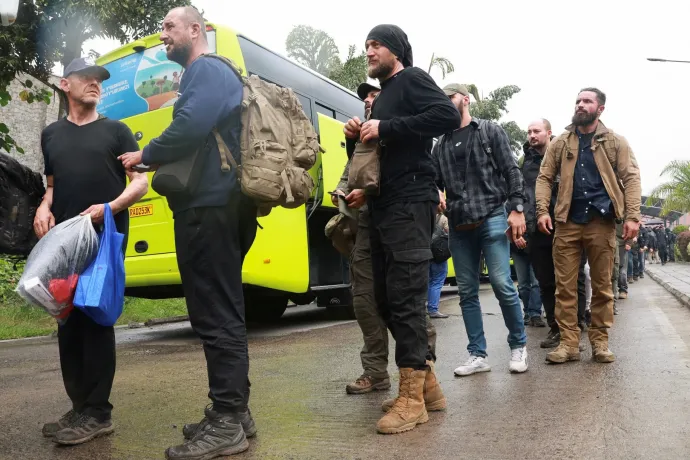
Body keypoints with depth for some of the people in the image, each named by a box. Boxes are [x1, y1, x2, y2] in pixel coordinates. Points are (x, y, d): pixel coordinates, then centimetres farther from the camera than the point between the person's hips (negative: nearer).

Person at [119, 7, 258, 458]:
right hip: (218, 205, 11)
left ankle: (227, 423, 2)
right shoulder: (210, 74, 27)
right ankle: (233, 412, 23)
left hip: (209, 207, -11)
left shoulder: (207, 70, -5)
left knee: (216, 316, -7)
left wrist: (146, 155, -6)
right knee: (222, 313, 13)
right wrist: (158, 159, 15)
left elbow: (190, 127, -22)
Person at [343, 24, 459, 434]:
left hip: (410, 203, -9)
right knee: (387, 298, 8)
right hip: (384, 206, 9)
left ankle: (412, 399, -3)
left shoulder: (412, 79, 1)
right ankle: (427, 381, 19)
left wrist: (385, 129, -16)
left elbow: (449, 115, -17)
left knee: (405, 298, -11)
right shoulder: (383, 97, 26)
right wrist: (360, 136, 6)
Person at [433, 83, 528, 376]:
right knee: (467, 292, 5)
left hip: (492, 219, -4)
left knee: (503, 285, -7)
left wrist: (517, 209, -9)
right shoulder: (441, 144, 16)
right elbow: (435, 183, 12)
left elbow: (511, 171, 0)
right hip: (459, 226, 4)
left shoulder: (490, 131, 7)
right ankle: (477, 355, 13)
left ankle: (518, 346, 14)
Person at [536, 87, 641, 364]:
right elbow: (544, 178, 6)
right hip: (567, 222, 1)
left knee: (602, 286, 6)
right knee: (564, 286, -1)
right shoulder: (560, 143, 11)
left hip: (601, 222, -1)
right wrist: (542, 210, -8)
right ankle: (568, 343, 6)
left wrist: (632, 216, -11)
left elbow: (631, 178, 1)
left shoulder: (615, 142, 8)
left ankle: (600, 342, 16)